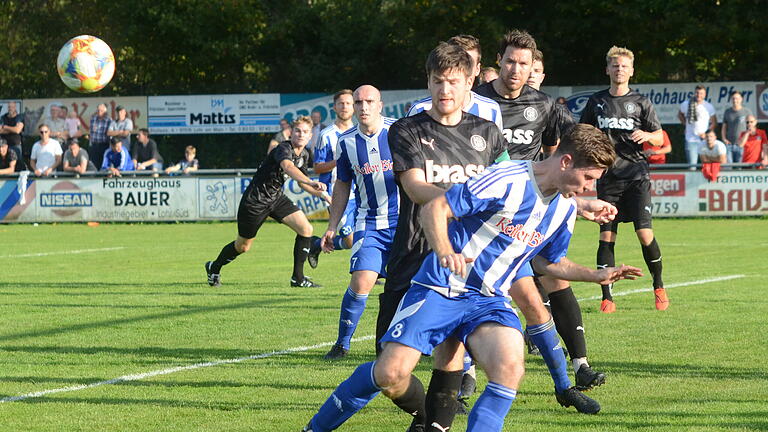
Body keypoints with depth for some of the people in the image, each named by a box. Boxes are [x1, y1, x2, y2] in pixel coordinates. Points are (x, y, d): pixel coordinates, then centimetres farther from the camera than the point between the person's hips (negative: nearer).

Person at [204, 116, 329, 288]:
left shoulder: (304, 155, 2)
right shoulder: (283, 149, -26)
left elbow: (302, 182, 19)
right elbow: (287, 166, -50)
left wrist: (323, 194, 8)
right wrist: (311, 182, -65)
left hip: (277, 197, 7)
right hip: (255, 200, -7)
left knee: (306, 229, -11)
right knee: (242, 246, 8)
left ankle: (298, 278, -2)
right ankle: (214, 267, 38)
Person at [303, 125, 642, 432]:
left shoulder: (565, 209, 6)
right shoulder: (507, 179, -17)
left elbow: (546, 261, 23)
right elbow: (434, 208, -16)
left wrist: (597, 275, 12)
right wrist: (444, 251, -33)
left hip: (488, 300, 6)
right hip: (440, 289, -6)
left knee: (510, 367, -25)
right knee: (391, 374, -15)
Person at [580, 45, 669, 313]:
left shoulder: (640, 102, 5)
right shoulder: (596, 102, 11)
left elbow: (660, 138, 7)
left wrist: (646, 135, -14)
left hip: (636, 175, -2)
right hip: (607, 178, 2)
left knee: (645, 233, -11)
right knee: (606, 237, -4)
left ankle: (659, 287, 9)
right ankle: (606, 297, 0)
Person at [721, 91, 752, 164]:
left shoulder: (746, 111, 2)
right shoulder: (727, 112, 11)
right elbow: (724, 127, 17)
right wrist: (724, 138, 1)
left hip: (741, 145, -2)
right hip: (729, 144, 2)